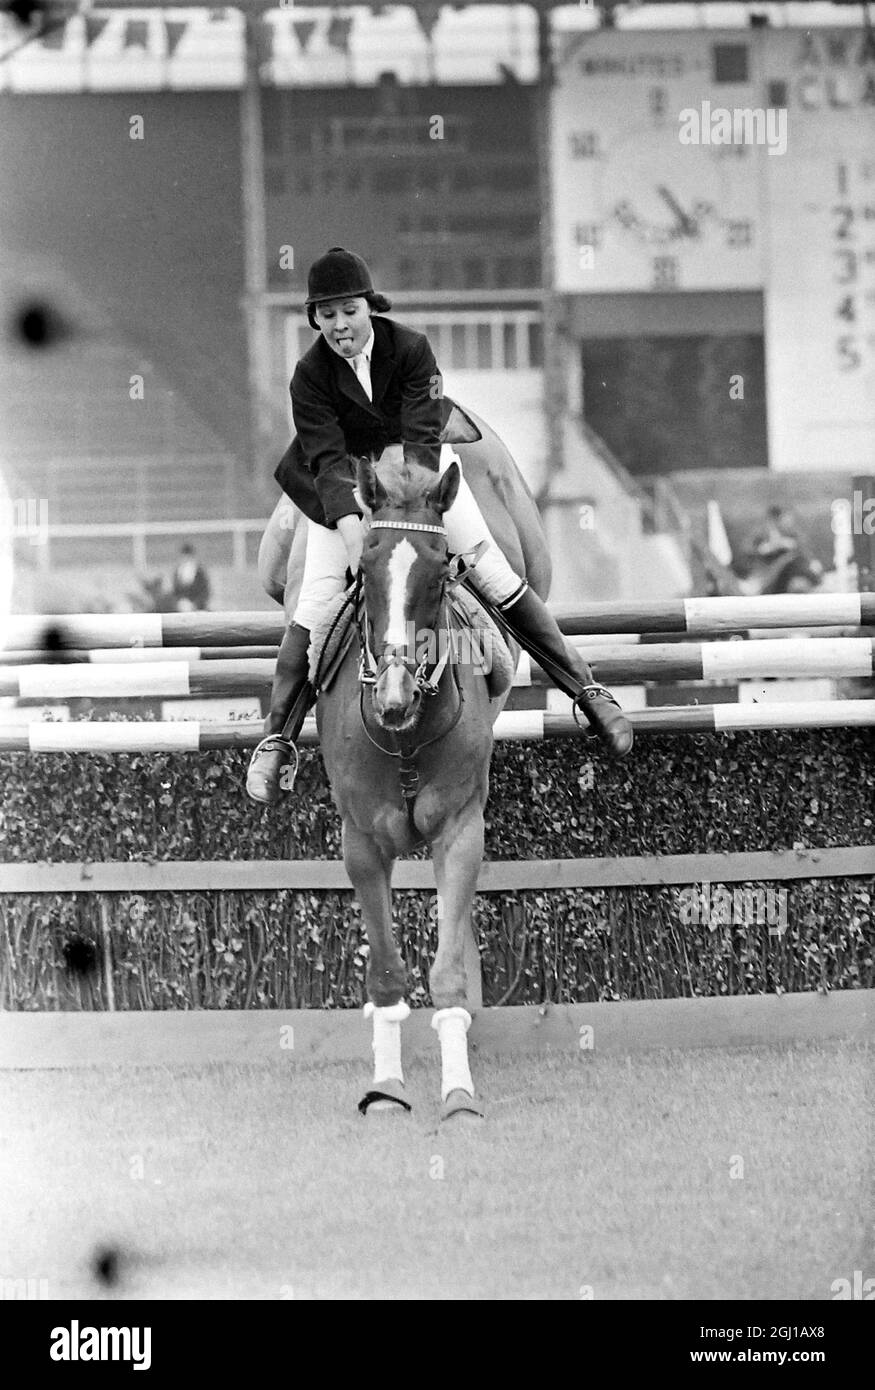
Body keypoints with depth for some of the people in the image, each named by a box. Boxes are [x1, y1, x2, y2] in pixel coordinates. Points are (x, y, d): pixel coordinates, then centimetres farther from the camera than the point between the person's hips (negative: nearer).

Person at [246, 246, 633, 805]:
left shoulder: (411, 348, -21)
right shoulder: (311, 376, -20)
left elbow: (421, 438, -26)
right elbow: (327, 460, -26)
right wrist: (351, 527, -43)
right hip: (345, 478, 0)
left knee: (494, 572, -6)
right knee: (316, 600, -13)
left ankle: (586, 686, 1)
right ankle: (277, 739, -8)